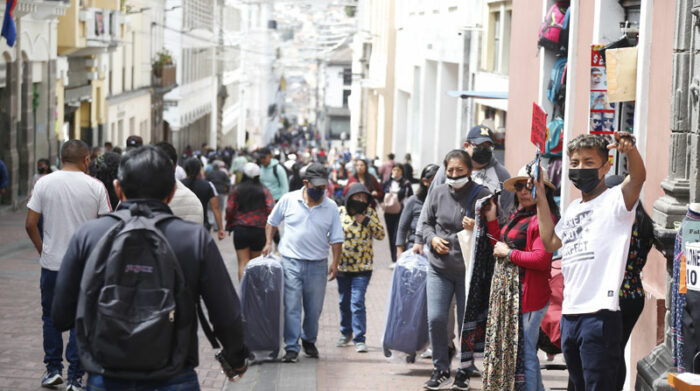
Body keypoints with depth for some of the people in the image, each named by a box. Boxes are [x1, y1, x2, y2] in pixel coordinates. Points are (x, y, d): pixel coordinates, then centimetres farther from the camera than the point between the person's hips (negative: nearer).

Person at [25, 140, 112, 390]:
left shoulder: (44, 183, -4)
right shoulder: (95, 186, -6)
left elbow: (30, 224, -3)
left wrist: (42, 250, 12)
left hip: (52, 263, 1)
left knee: (51, 317, 18)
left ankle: (53, 369, 19)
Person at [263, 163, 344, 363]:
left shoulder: (331, 207, 2)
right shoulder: (289, 200, 0)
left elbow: (336, 238, 6)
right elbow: (272, 222, 13)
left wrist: (335, 262, -2)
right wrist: (269, 243, 3)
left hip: (317, 264, 2)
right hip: (291, 262, -2)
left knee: (314, 308, 10)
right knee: (291, 306, -6)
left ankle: (309, 341, 30)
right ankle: (291, 348, -3)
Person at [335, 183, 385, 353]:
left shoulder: (370, 213, 0)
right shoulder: (340, 212, 1)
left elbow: (381, 234, -3)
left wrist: (366, 220, -14)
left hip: (362, 267, -2)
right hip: (342, 265, 2)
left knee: (357, 303, -12)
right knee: (344, 302, 15)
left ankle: (359, 339, -6)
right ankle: (346, 333, 34)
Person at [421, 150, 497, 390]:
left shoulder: (482, 195, -7)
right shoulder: (438, 193, 3)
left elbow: (495, 230, -3)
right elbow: (427, 223, 15)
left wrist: (477, 229, -21)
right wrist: (432, 239, -5)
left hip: (469, 269, -2)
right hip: (439, 268, 2)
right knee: (435, 319, -3)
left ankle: (464, 371, 22)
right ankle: (440, 368, 15)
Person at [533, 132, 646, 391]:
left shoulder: (615, 200, -5)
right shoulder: (573, 209, 19)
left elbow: (638, 177, -24)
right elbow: (550, 243, 27)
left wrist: (631, 150, -47)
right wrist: (541, 197, 23)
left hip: (600, 314, -8)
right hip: (570, 314, 8)